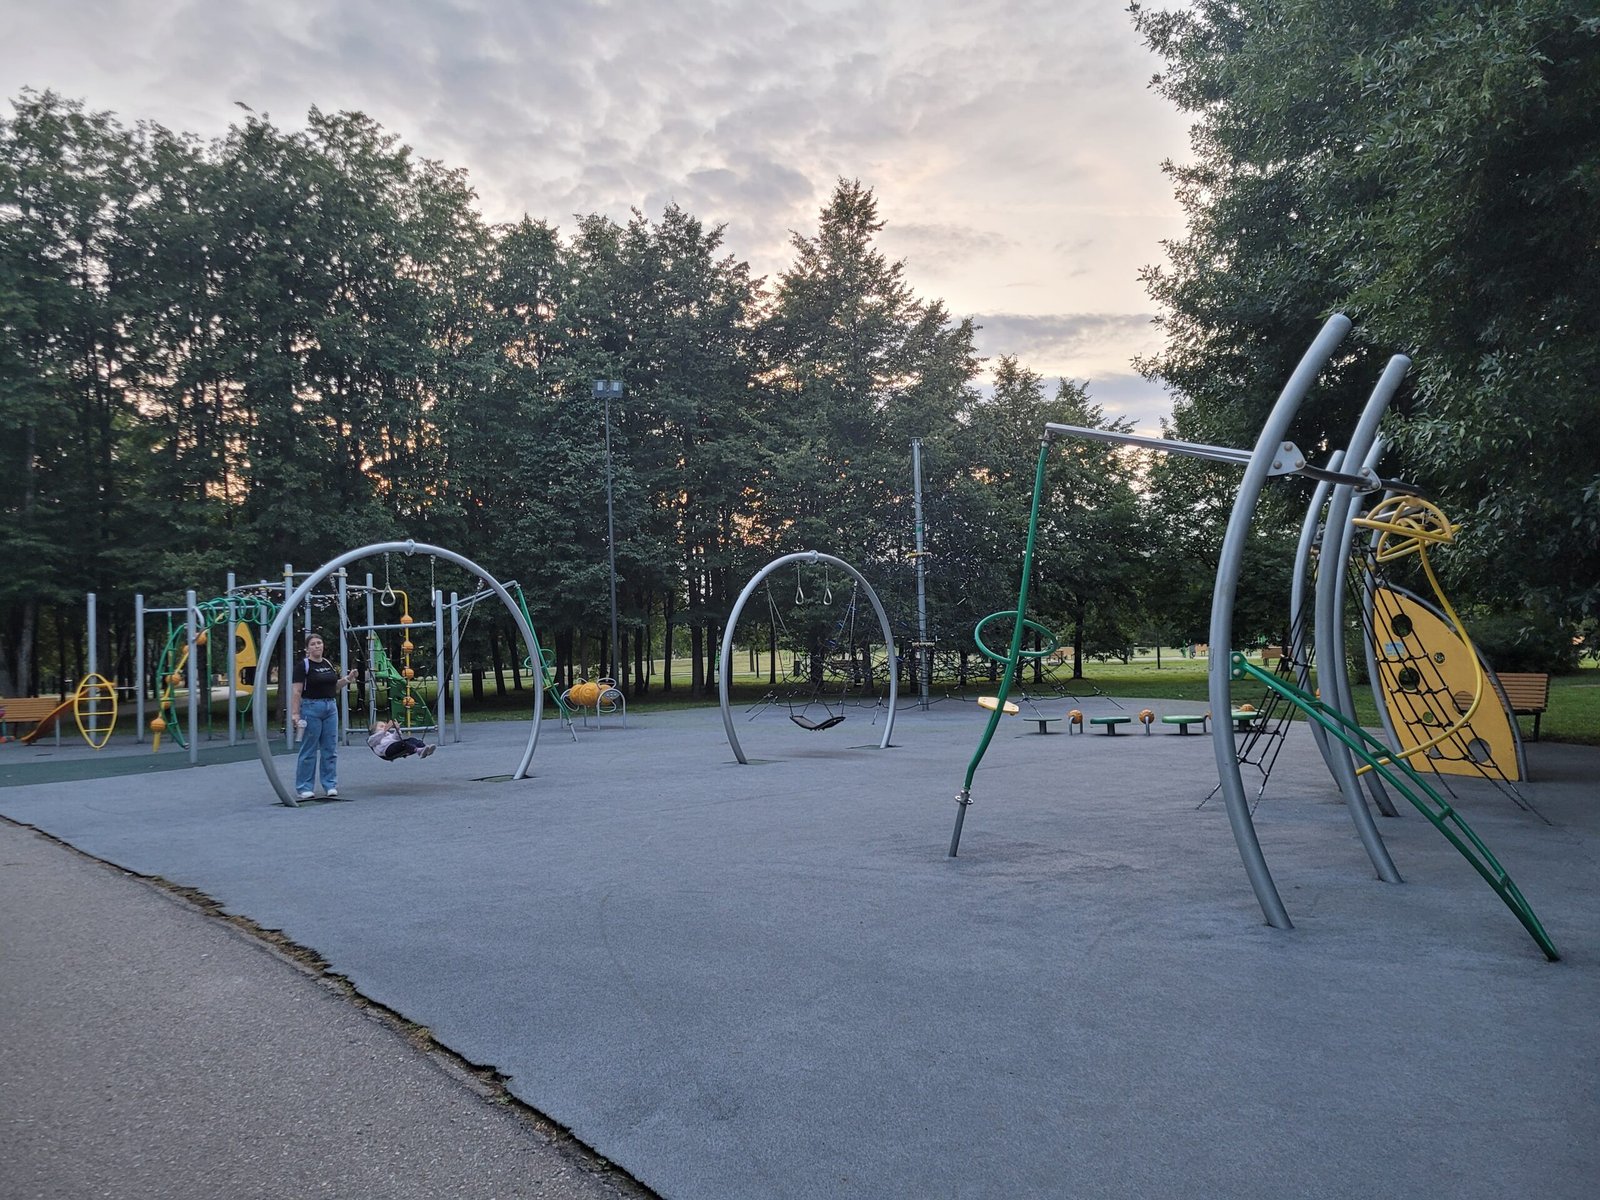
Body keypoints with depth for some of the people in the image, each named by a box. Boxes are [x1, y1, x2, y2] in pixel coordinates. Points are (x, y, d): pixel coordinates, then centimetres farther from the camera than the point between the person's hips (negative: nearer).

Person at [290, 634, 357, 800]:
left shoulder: (329, 664, 12)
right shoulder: (303, 665, -8)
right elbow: (296, 691, -13)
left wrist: (347, 679, 4)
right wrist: (295, 713, -19)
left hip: (331, 707, 6)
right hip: (311, 707, -6)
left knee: (330, 749, 7)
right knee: (309, 750, -1)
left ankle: (330, 785, 13)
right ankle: (304, 788, 7)